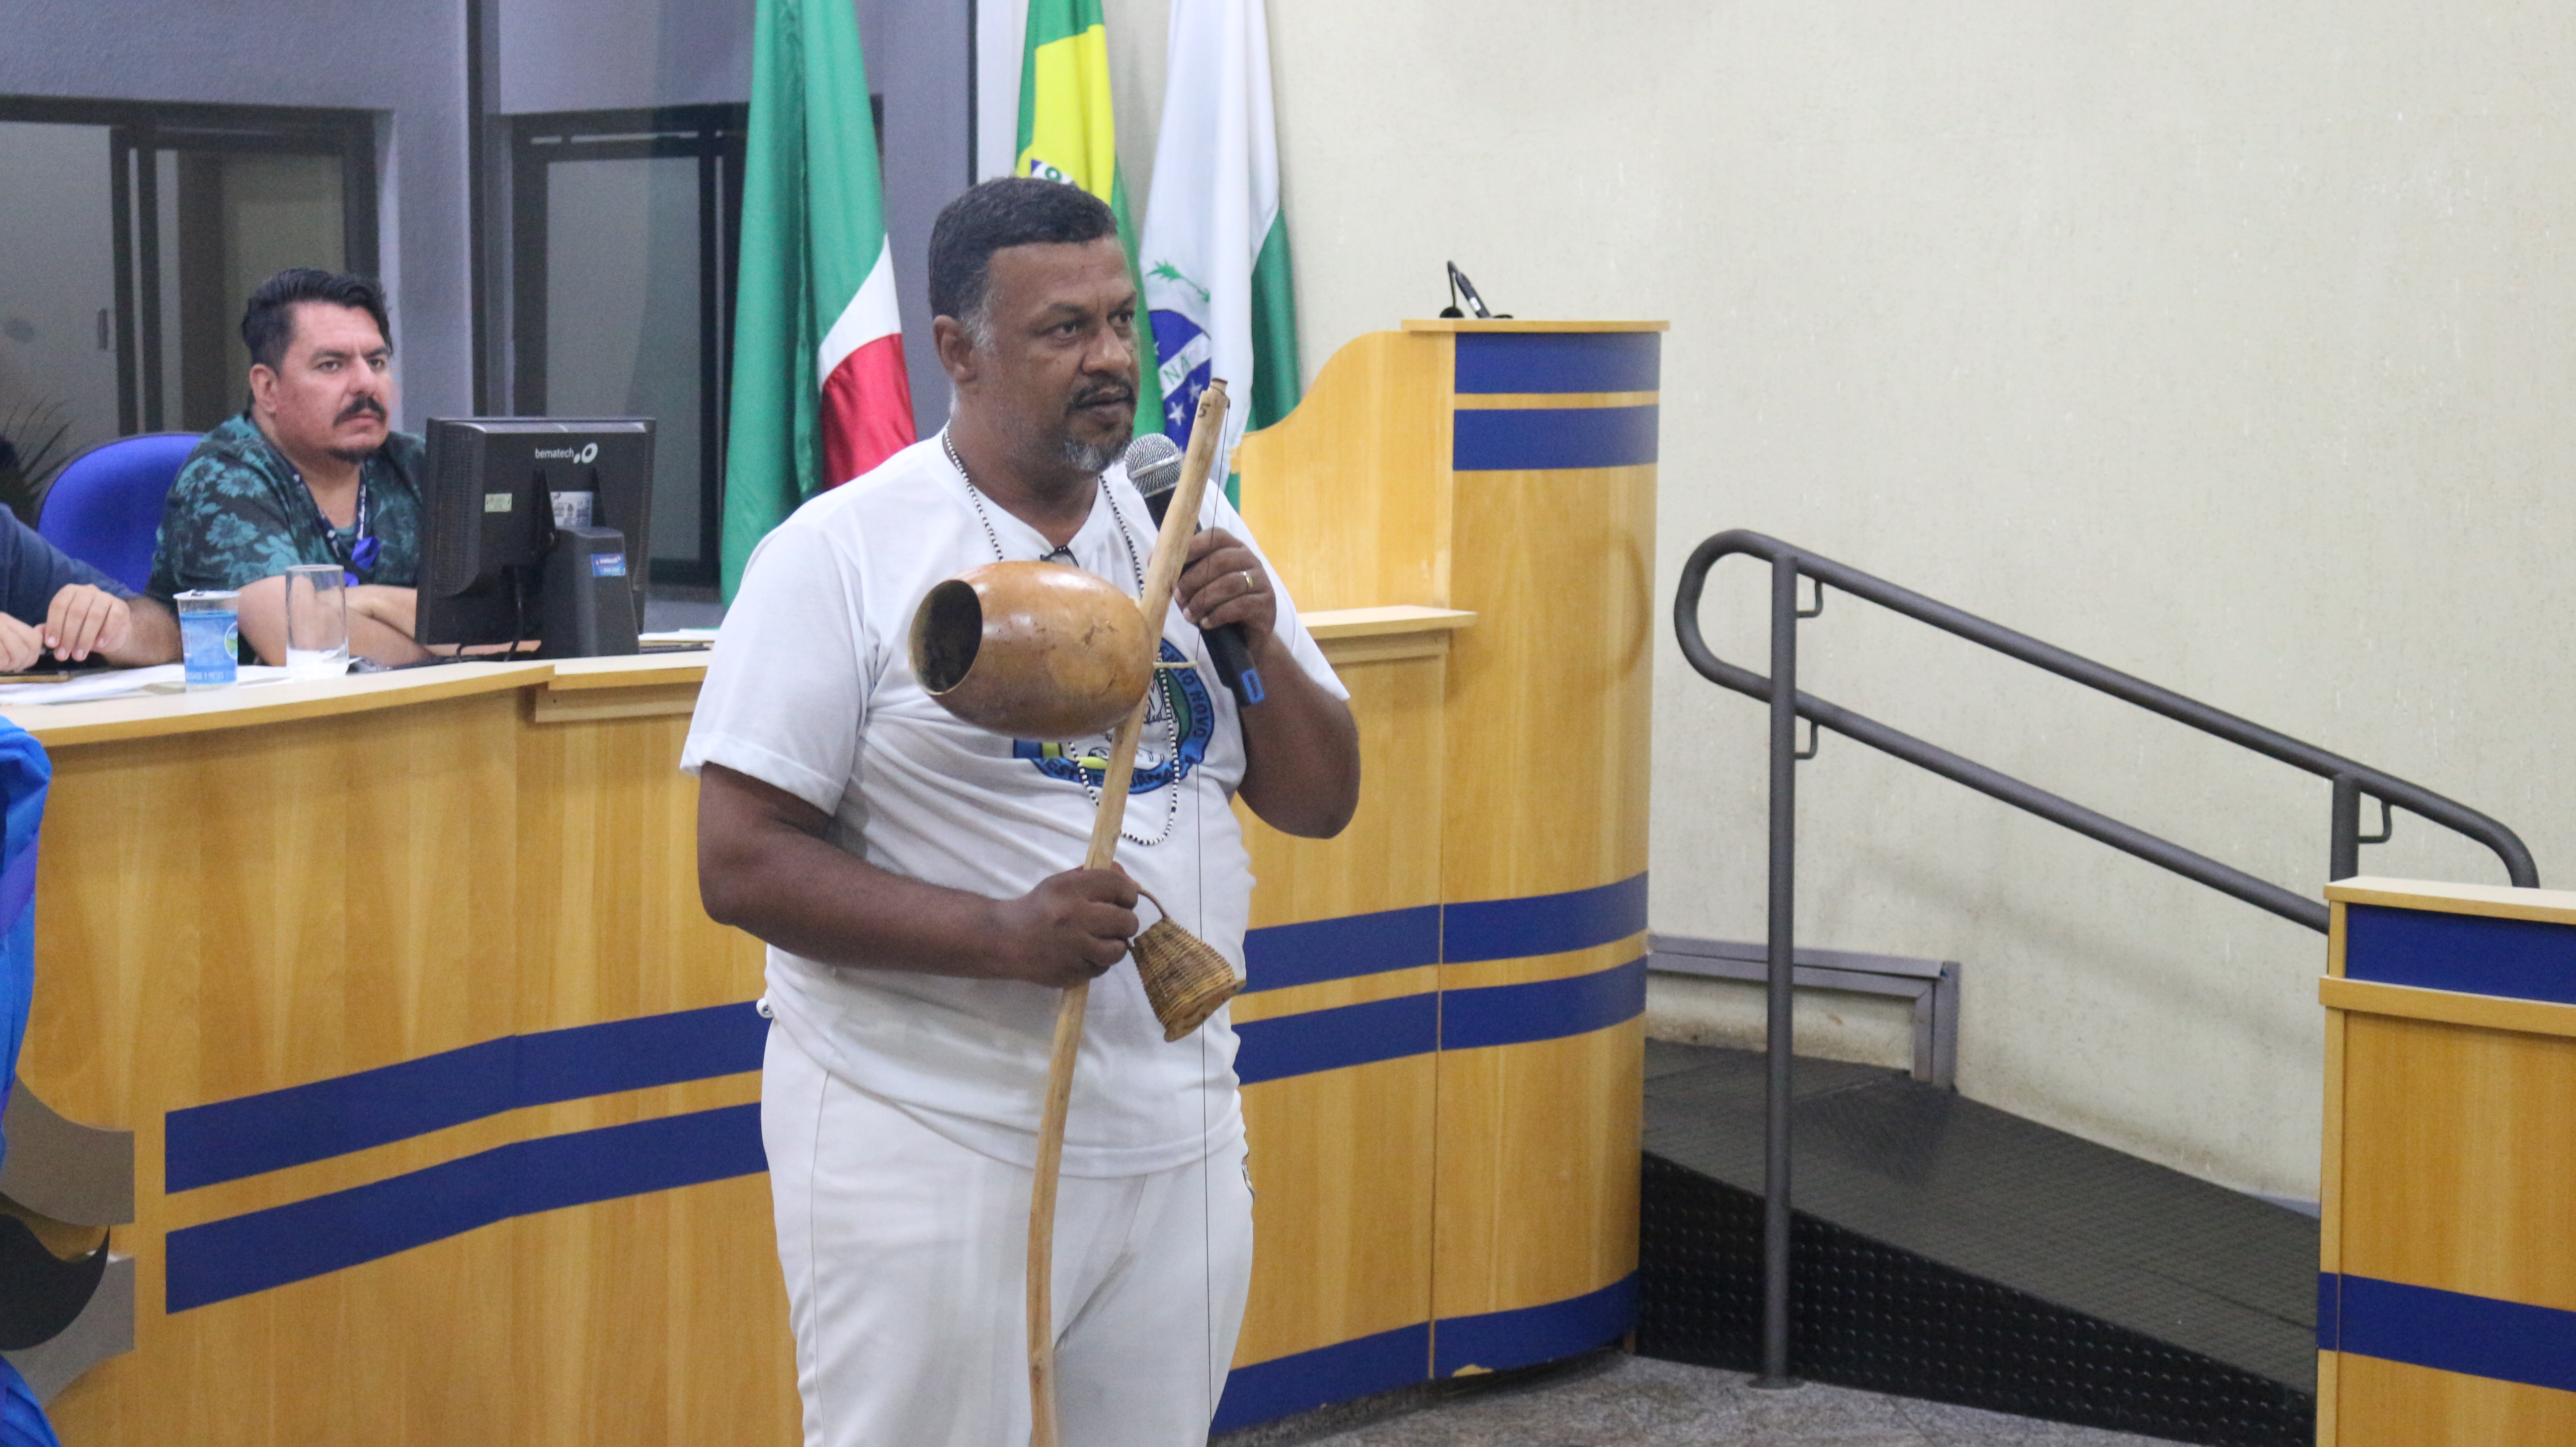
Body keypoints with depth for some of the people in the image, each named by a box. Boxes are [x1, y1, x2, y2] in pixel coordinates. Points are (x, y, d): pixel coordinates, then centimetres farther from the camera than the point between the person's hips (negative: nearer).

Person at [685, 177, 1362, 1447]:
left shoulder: (1189, 534, 9)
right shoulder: (840, 554, -8)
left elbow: (1319, 804, 10)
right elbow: (742, 865, -14)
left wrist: (1257, 643, -8)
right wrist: (999, 936, -24)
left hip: (1179, 1141, 5)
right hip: (931, 1150, -5)